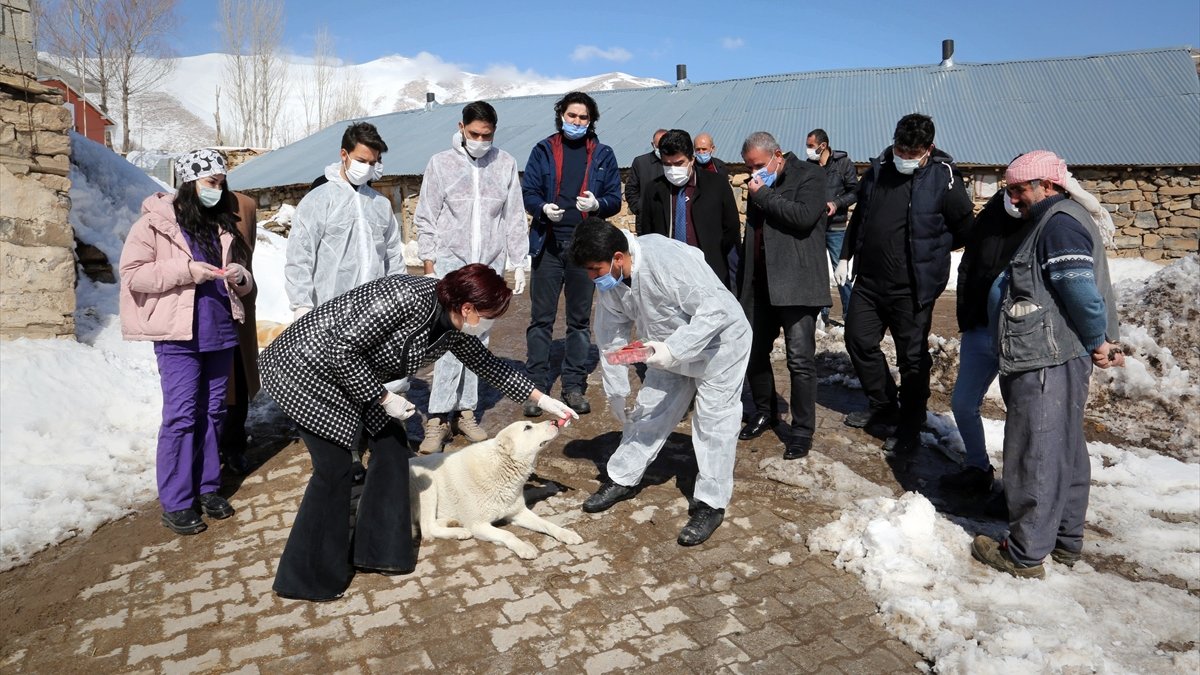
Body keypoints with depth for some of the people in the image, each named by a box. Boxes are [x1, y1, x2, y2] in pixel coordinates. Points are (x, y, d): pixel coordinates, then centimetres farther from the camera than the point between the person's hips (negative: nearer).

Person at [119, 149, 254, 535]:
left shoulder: (223, 224, 13)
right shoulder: (156, 221, -3)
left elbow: (243, 283, 20)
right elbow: (132, 272, -9)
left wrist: (240, 276, -4)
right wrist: (186, 269, -18)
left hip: (220, 331, 5)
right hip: (178, 334, -5)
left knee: (213, 413, 11)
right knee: (181, 415, -3)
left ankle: (208, 487, 24)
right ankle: (175, 503, 7)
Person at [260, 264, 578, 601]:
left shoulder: (454, 330, -6)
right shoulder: (405, 298, -32)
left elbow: (487, 365, 10)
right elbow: (342, 349, -29)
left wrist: (543, 400, 13)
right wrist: (384, 399, -21)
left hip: (354, 378, 9)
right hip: (307, 368, -8)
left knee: (390, 444, 5)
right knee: (334, 468, -8)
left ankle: (377, 550, 19)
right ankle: (308, 578, 9)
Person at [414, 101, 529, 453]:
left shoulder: (505, 164, 4)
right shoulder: (440, 163, 0)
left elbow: (515, 218, 7)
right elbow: (426, 220, 2)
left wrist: (518, 263, 4)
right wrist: (430, 268, -2)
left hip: (490, 266, 3)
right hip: (451, 262, -2)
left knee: (477, 340, 6)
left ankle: (464, 411, 16)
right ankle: (438, 418, -6)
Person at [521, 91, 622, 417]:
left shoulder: (603, 154, 8)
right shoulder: (543, 150, 7)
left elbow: (615, 198, 6)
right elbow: (527, 192, 3)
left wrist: (597, 204, -16)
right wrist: (543, 208, -18)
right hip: (548, 243, -1)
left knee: (580, 319, 8)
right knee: (541, 318, 0)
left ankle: (574, 386, 17)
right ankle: (536, 386, 8)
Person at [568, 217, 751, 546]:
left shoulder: (667, 260, -35)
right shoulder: (610, 281, -11)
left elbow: (715, 309, -35)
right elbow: (611, 337, 0)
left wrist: (672, 349, -41)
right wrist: (616, 392, 4)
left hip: (719, 340, -7)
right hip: (670, 348, 7)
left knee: (713, 419, -5)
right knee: (648, 410, 10)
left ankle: (711, 505, 6)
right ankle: (622, 479, 26)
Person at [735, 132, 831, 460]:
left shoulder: (809, 175, -3)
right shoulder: (758, 185, 16)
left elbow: (804, 216, -21)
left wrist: (763, 195, -13)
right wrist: (743, 280, 18)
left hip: (796, 283, -7)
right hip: (760, 283, 7)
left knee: (800, 359, -6)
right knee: (754, 352, 11)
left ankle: (802, 430, 6)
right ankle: (765, 412, 30)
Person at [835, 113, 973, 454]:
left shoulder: (944, 179, -12)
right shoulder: (878, 169, 4)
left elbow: (965, 231, -3)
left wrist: (928, 248, -4)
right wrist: (845, 256, 15)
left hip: (912, 288, -6)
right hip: (868, 281, 6)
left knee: (912, 357, 5)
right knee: (859, 341, 15)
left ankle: (910, 428, 22)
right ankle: (884, 406, 35)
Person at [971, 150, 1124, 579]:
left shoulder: (1058, 223, -14)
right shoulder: (1061, 219, 20)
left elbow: (1082, 291, -21)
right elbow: (1081, 292, 19)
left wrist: (1097, 341, -8)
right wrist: (1098, 341, 13)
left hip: (1047, 362, -11)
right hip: (1062, 361, 11)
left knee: (1034, 455, -4)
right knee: (1065, 450, 17)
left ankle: (1025, 555, 5)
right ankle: (1066, 541, 30)